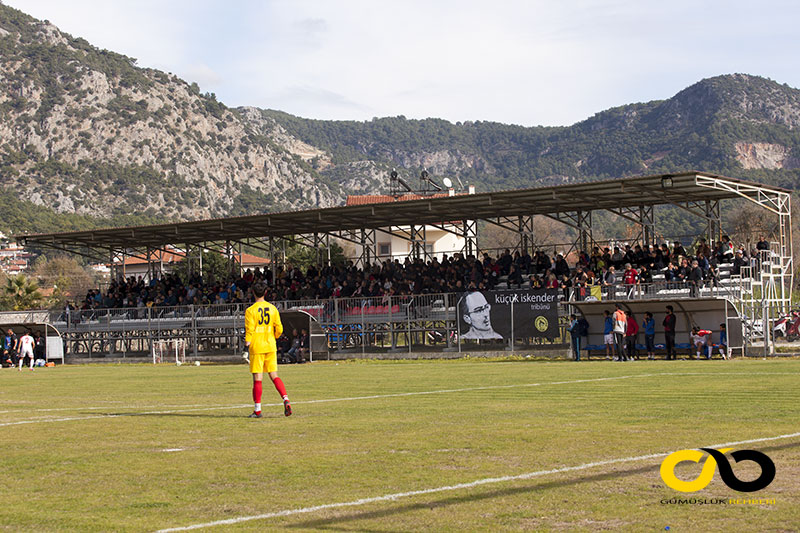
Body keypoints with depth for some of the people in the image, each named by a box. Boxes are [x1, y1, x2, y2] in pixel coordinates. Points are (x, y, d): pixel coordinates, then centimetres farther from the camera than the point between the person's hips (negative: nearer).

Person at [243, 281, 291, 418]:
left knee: (257, 378, 0)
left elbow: (249, 330, -12)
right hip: (270, 347, 4)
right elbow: (279, 329, 6)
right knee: (274, 375, 10)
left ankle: (257, 410, 3)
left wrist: (247, 345, -7)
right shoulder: (272, 308, 5)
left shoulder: (250, 310, -8)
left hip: (256, 347, -4)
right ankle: (286, 400, -8)